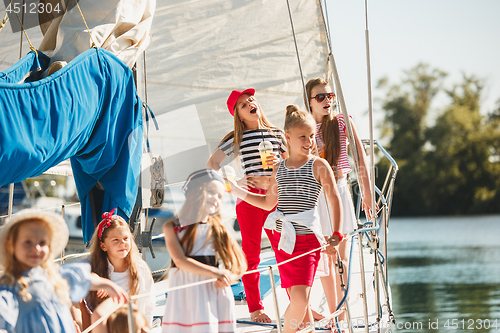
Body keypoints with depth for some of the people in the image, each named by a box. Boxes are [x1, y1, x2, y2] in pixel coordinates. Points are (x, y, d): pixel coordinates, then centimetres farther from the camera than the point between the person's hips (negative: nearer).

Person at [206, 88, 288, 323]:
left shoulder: (277, 133, 13)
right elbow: (212, 164, 6)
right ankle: (255, 308, 9)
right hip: (249, 197, -2)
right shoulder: (236, 138, 5)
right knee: (251, 253, 2)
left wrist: (276, 164, -4)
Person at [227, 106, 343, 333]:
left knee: (300, 297, -16)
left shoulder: (319, 165, -1)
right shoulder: (280, 169, 12)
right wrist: (236, 190, 19)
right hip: (281, 238, 4)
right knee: (296, 298, 4)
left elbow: (335, 200, -1)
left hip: (307, 239, -4)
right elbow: (268, 202, 23)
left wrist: (336, 235, -10)